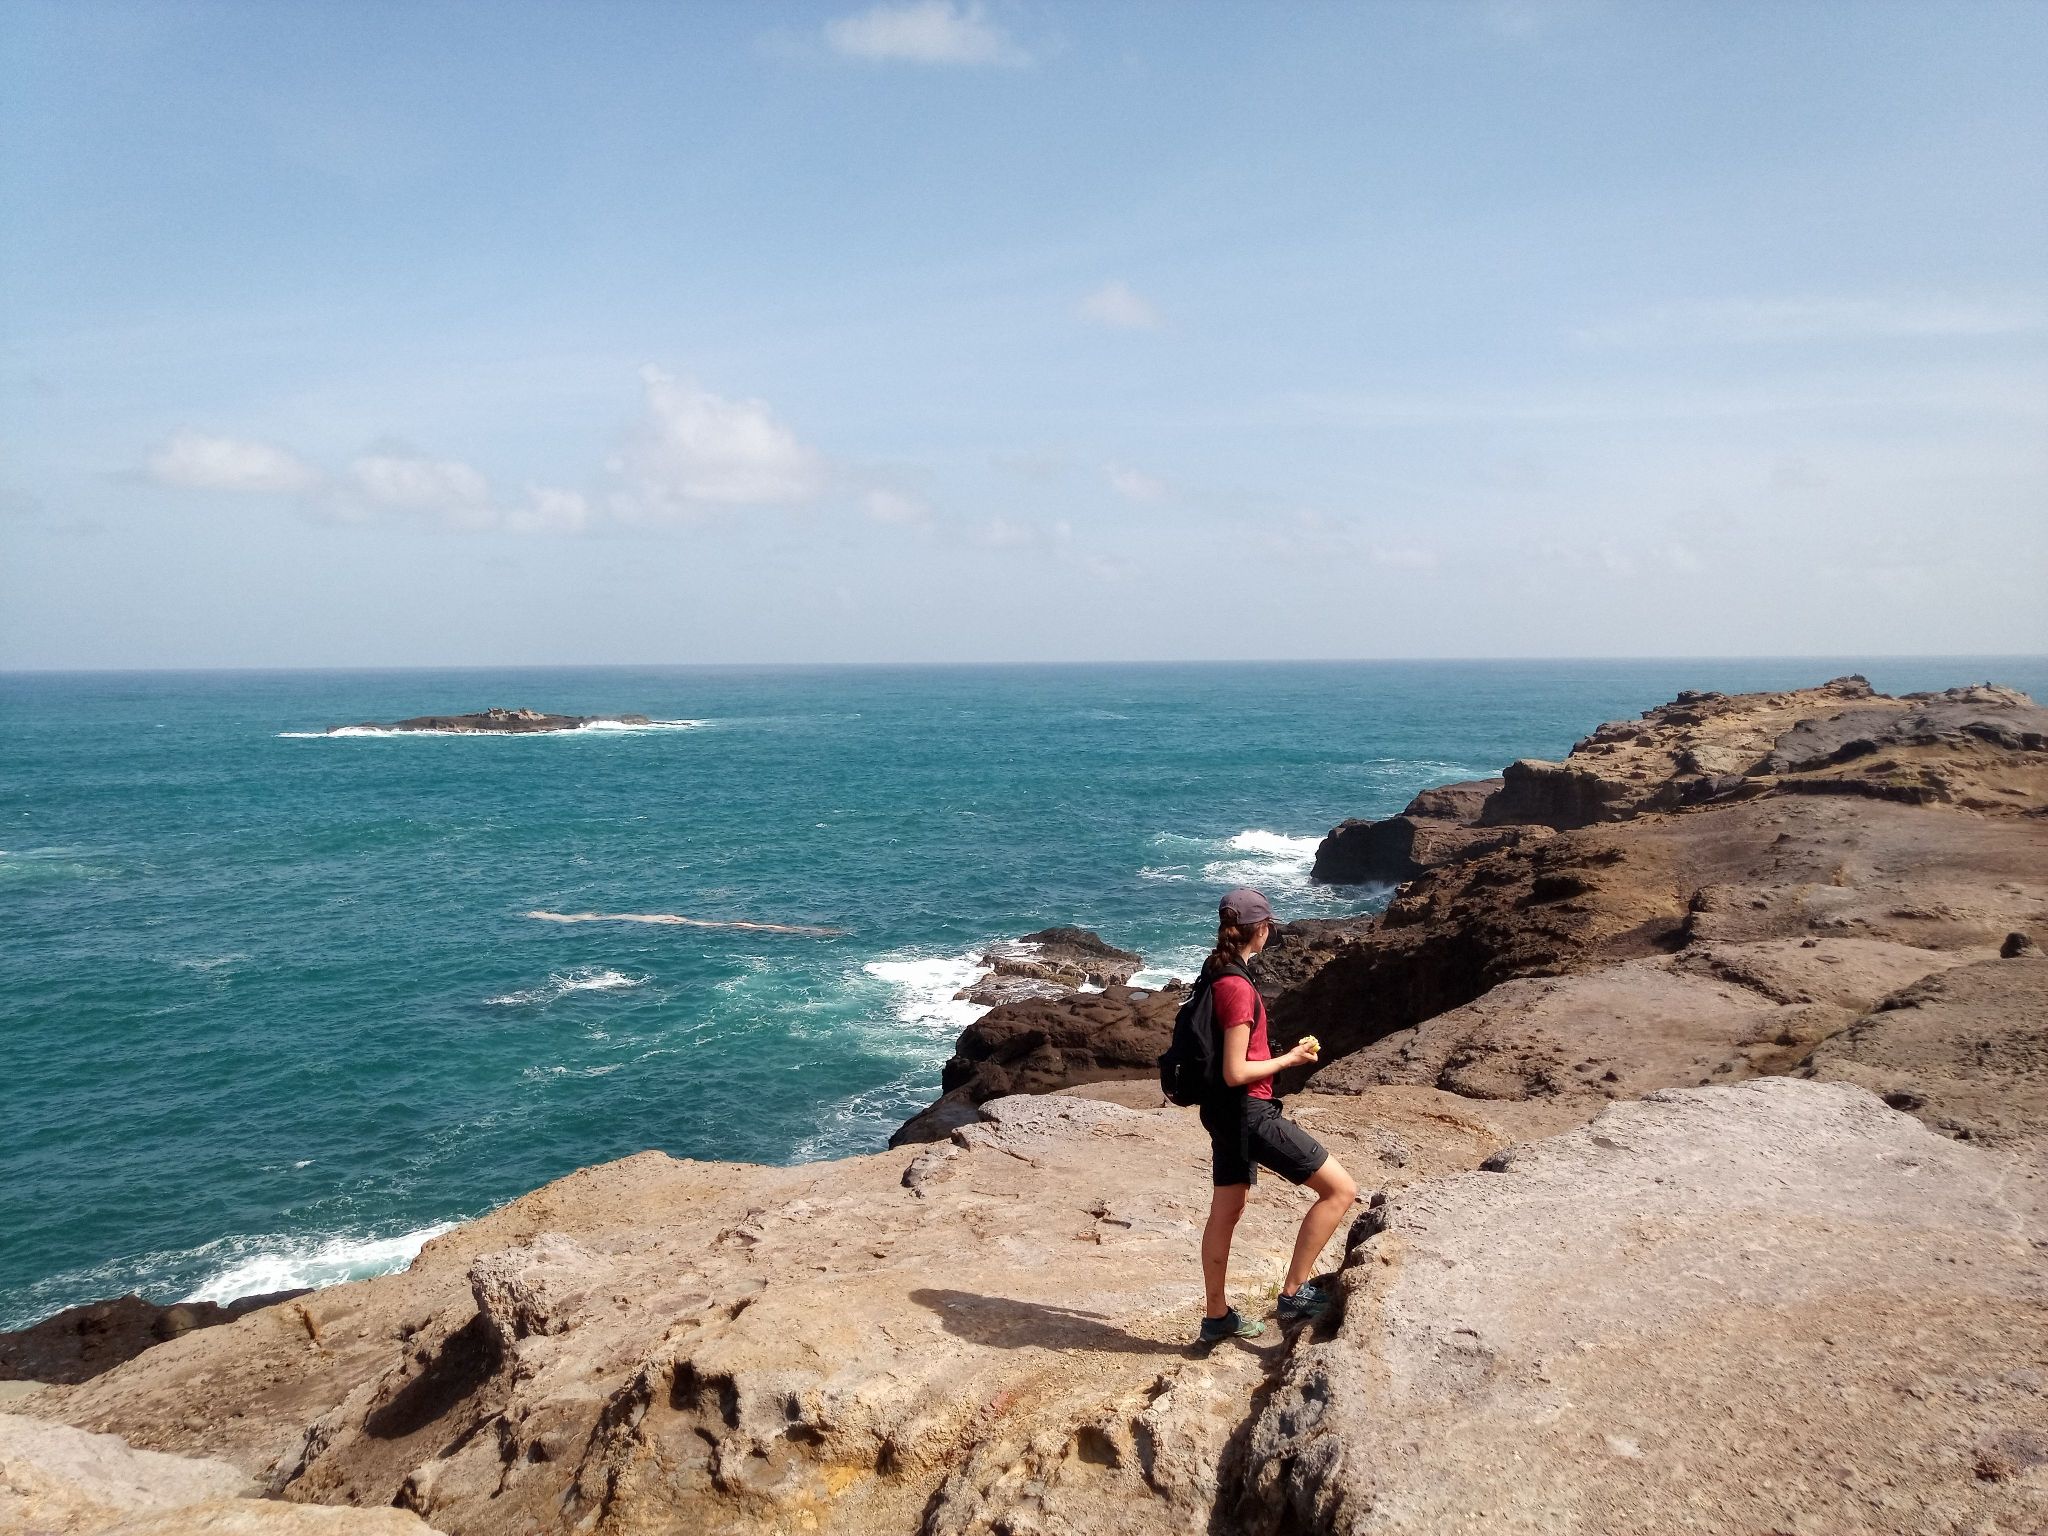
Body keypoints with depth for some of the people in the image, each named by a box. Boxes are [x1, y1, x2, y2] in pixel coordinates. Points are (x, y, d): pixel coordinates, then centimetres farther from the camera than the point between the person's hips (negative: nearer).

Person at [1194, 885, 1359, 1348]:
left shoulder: (1213, 975, 7)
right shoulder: (1238, 988, -23)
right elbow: (1236, 1073, -23)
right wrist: (1289, 1059, -11)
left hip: (1223, 1111, 10)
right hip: (1249, 1112, -10)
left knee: (1226, 1211, 19)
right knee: (1341, 1189, -4)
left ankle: (1217, 1316, 31)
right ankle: (1294, 1293, 2)